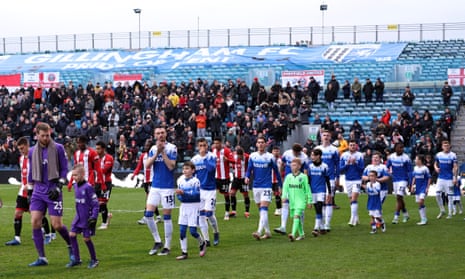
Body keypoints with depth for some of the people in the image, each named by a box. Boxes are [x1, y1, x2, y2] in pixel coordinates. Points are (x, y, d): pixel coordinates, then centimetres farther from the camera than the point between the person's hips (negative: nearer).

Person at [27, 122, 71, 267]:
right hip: (38, 191, 4)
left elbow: (64, 169, -2)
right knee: (35, 222, -9)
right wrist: (30, 190, 16)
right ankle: (42, 258, -2)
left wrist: (58, 187, -11)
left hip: (53, 191, -4)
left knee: (57, 225, -6)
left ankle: (70, 246, 25)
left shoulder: (58, 148, -3)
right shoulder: (32, 151, 9)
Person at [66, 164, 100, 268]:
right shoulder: (76, 185, 5)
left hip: (87, 218, -7)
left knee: (86, 238, -1)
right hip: (78, 217, 7)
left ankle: (94, 260, 16)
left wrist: (94, 217, -19)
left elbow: (95, 203, -16)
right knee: (72, 234, 1)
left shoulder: (87, 187, -18)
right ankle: (76, 259, 10)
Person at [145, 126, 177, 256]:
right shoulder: (153, 149, 7)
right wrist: (157, 152, -14)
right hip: (155, 186, 5)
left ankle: (167, 246, 9)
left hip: (167, 187, -4)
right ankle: (157, 241, 14)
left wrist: (163, 152, -17)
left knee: (167, 217, 1)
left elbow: (171, 166, -15)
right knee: (148, 215, -2)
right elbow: (147, 165, -4)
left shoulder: (171, 148, -6)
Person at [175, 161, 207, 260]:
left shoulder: (195, 181, -11)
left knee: (192, 231, -6)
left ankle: (202, 244, 24)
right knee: (182, 231, 0)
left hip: (194, 206, -5)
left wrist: (183, 193, -31)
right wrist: (178, 195, -11)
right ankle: (184, 252, 6)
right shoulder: (180, 180, 6)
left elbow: (196, 195, -20)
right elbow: (179, 195, 12)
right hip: (183, 206, 5)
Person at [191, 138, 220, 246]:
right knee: (200, 215, 0)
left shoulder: (212, 156, -6)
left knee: (209, 213, -11)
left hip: (210, 189, -4)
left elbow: (211, 168, -25)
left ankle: (216, 232, 17)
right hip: (199, 190, 4)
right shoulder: (194, 159, 5)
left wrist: (205, 157, -20)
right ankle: (206, 240, 8)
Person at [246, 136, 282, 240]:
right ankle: (267, 232, 21)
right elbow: (249, 169, 6)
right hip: (256, 186, 5)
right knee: (261, 210, 11)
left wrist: (280, 185, 9)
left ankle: (259, 232, -26)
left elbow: (276, 171, 6)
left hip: (266, 186, -5)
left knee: (263, 210, -16)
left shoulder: (270, 157, -2)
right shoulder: (252, 156, 6)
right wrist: (247, 177, -15)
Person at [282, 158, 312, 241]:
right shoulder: (288, 177, 7)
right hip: (292, 201, 5)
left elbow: (307, 190, 1)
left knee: (296, 216, -18)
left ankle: (293, 234, -29)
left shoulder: (303, 177, -3)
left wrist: (309, 201, 2)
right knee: (296, 218, 12)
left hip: (301, 201, -5)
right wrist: (284, 196, -17)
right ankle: (301, 234, 27)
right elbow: (285, 187, 1)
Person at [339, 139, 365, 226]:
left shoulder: (360, 155, -3)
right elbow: (341, 169, 2)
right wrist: (347, 164, -15)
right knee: (351, 200, 11)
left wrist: (355, 163, -19)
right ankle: (356, 218, 25)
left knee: (354, 199, -15)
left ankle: (353, 220, -18)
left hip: (357, 180, -3)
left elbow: (362, 168, -4)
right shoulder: (344, 155, 3)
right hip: (348, 180, 4)